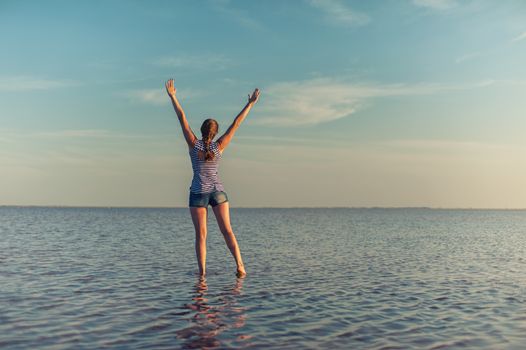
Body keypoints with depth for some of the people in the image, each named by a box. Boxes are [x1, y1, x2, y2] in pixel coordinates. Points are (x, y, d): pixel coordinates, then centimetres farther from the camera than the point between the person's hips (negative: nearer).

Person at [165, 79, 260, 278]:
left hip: (198, 193, -1)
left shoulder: (193, 143, -5)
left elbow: (182, 118, -4)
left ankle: (202, 272, -2)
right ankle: (240, 266, -12)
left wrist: (172, 96, 1)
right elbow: (236, 123, -2)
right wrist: (251, 103, 1)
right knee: (227, 230, -1)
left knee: (201, 234, 2)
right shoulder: (219, 146, -3)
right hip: (218, 192, 1)